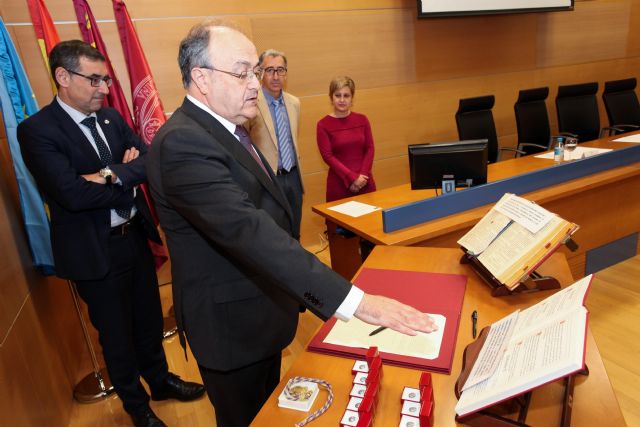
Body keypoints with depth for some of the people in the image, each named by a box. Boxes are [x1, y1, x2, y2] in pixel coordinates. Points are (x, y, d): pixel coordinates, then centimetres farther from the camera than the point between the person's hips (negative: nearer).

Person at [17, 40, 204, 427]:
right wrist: (129, 183, -14)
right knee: (117, 334, 14)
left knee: (149, 319, 22)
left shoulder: (111, 118, 4)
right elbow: (72, 194, -26)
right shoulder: (37, 130, -15)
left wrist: (113, 174, -23)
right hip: (95, 251, -5)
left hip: (135, 237, 6)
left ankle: (161, 380, 46)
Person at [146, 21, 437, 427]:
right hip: (232, 323, -9)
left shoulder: (226, 128, 6)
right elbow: (247, 228, -38)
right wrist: (354, 300, -43)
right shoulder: (183, 142, -27)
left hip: (261, 305, 9)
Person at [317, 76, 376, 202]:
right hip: (339, 183, -3)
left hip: (365, 181, 3)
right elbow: (328, 156, -8)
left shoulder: (362, 119, 5)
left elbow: (369, 149, 4)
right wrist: (352, 177, -13)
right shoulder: (323, 124, -5)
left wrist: (363, 175, -9)